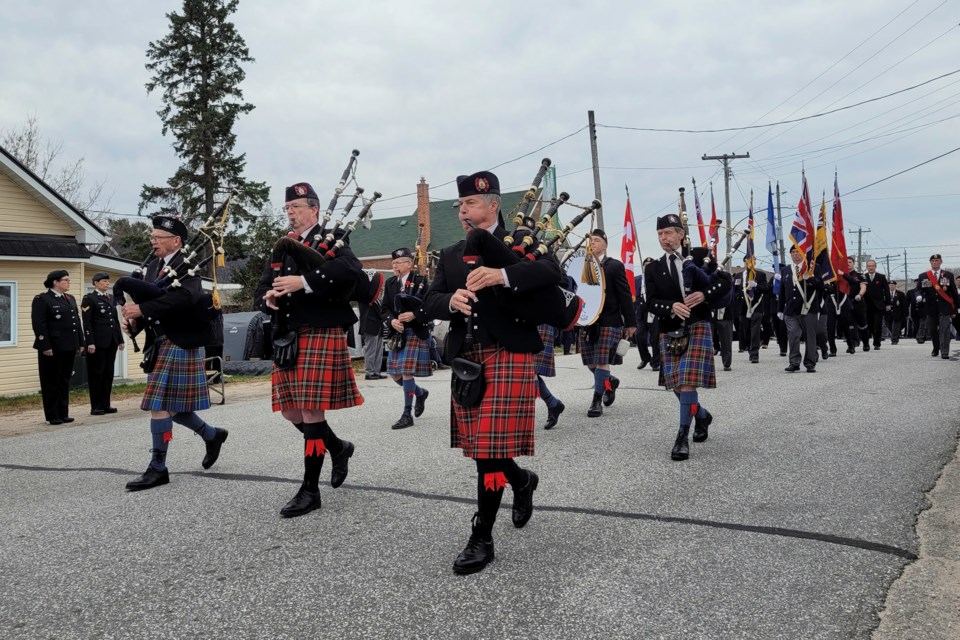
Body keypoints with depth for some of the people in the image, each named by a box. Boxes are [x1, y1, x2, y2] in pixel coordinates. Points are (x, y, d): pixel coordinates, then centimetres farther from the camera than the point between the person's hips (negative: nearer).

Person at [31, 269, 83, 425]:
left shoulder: (70, 299, 14)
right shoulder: (42, 299, -8)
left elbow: (77, 321, 16)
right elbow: (39, 324, -14)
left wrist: (80, 342, 10)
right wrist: (45, 346, -19)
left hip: (69, 347, 7)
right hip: (52, 348, -7)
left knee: (65, 381, 11)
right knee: (51, 382, 2)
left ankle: (63, 413, 18)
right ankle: (52, 416, 9)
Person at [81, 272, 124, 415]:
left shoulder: (111, 297, 15)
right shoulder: (89, 298, -4)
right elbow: (87, 323, -10)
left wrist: (120, 339, 13)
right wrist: (90, 342, -17)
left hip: (111, 341, 6)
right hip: (97, 342, -6)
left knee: (108, 373, 8)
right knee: (96, 374, 0)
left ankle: (105, 404, 13)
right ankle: (96, 407, 4)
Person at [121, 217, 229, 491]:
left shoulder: (186, 265, -10)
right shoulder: (153, 266, 15)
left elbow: (186, 297, -29)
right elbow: (149, 304, 15)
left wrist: (142, 308, -30)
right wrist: (133, 322, -6)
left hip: (178, 344, -9)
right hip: (158, 345, 9)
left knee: (159, 404, -8)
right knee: (169, 405, 14)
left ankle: (158, 468, 2)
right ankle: (213, 435, 33)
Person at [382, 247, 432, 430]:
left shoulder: (421, 281, -4)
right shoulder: (390, 283, 10)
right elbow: (385, 309, 8)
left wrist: (414, 315, -23)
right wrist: (392, 320, -13)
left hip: (416, 332, -6)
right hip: (397, 334, 6)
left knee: (407, 371, -10)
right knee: (395, 373, 8)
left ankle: (407, 414, -1)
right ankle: (420, 393, 34)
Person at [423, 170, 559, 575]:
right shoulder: (451, 255, 17)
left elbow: (552, 271, -17)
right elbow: (431, 303, 8)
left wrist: (503, 275, -32)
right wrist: (451, 301, -16)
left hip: (507, 354, -5)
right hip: (465, 358, 6)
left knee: (490, 447, -8)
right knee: (479, 447, 11)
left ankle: (482, 538, 4)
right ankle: (522, 480, 41)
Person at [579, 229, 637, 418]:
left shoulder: (614, 266, -2)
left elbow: (625, 295, -3)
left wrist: (630, 322, -6)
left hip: (608, 322, -5)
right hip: (587, 321, 5)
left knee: (602, 361, -7)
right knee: (590, 362, 10)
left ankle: (597, 401, 1)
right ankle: (610, 381, 37)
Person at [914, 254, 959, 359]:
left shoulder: (949, 275, 6)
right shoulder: (923, 276, 7)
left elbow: (954, 293, 7)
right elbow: (917, 290, 3)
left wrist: (955, 309, 3)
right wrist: (919, 296, -22)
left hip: (945, 308, -1)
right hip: (931, 308, 1)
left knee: (944, 330, -8)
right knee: (932, 330, 10)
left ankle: (944, 353, -6)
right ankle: (936, 348, 31)